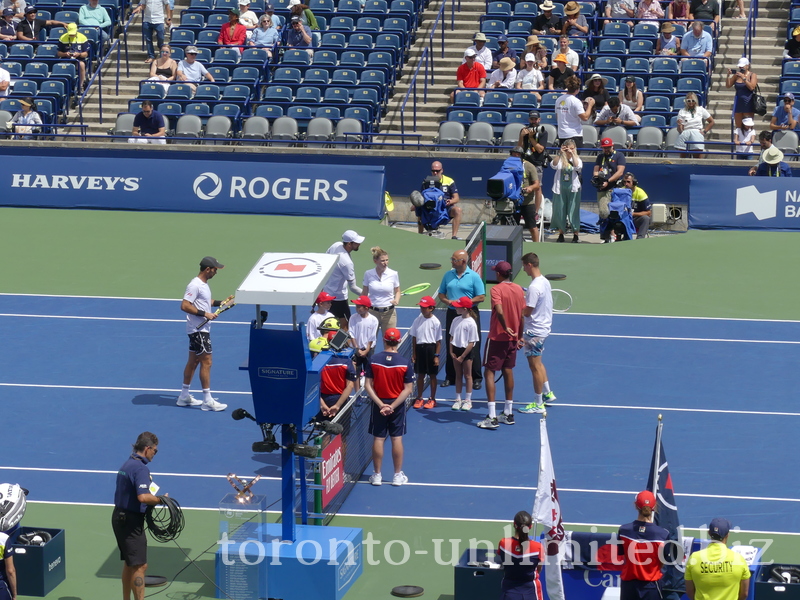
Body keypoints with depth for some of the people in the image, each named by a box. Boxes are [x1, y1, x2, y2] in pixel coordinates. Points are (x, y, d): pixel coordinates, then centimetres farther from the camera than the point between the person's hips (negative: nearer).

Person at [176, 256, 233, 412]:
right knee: (206, 362, -8)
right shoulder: (195, 285, -19)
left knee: (193, 361, 14)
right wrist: (204, 314, -25)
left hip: (202, 329, 10)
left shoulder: (204, 284, 12)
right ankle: (207, 401, -4)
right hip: (198, 330, -10)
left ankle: (184, 396, 22)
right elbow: (185, 306, -24)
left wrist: (221, 302, 14)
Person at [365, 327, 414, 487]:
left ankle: (377, 475, 14)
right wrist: (392, 406, -14)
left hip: (379, 404, 1)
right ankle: (398, 475, 13)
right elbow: (408, 389, -13)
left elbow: (368, 386, -11)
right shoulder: (405, 363, -11)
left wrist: (381, 404, -14)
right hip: (398, 405, 0)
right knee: (397, 439, 7)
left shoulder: (373, 360, -9)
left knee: (378, 439, 8)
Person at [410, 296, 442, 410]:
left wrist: (436, 356, -10)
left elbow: (438, 341, -7)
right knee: (420, 374, 11)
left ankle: (432, 399, 17)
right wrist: (414, 354, 4)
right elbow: (414, 338, 6)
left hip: (431, 348, -3)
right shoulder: (418, 320, 1)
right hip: (419, 348, 3)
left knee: (432, 375, 7)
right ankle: (419, 398, 20)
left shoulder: (436, 322, -9)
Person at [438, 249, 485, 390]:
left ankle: (476, 378, 5)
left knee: (472, 347, -2)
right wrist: (447, 301, -8)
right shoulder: (448, 275, 7)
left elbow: (481, 297, -8)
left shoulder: (474, 277, -6)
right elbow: (441, 294, 14)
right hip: (452, 314, 4)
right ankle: (450, 377, 17)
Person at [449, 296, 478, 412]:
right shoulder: (456, 320, 2)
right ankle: (458, 399, 18)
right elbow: (452, 337, 10)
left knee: (467, 375, 5)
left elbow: (472, 342, -15)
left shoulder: (471, 323, -16)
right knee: (458, 375, 12)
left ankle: (468, 400, 13)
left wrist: (462, 356, -14)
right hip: (456, 350, 6)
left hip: (466, 351, -5)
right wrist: (451, 351, 0)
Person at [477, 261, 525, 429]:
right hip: (513, 338, 6)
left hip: (497, 338, -6)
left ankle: (492, 417, -9)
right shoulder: (519, 290, 3)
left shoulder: (497, 289, -15)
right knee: (508, 371, 17)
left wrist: (506, 328, -18)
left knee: (489, 372, -2)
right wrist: (519, 336, 17)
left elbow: (499, 311, -30)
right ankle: (508, 414, 23)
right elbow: (522, 316, 8)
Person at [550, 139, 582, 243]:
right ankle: (561, 234, 16)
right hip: (560, 188, 1)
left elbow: (578, 167, -17)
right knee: (560, 211, 5)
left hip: (573, 188, -1)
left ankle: (575, 235, 7)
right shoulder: (560, 159, 5)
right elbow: (553, 165, -15)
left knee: (573, 211, 0)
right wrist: (559, 153, -23)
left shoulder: (576, 159, 5)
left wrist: (572, 154, -19)